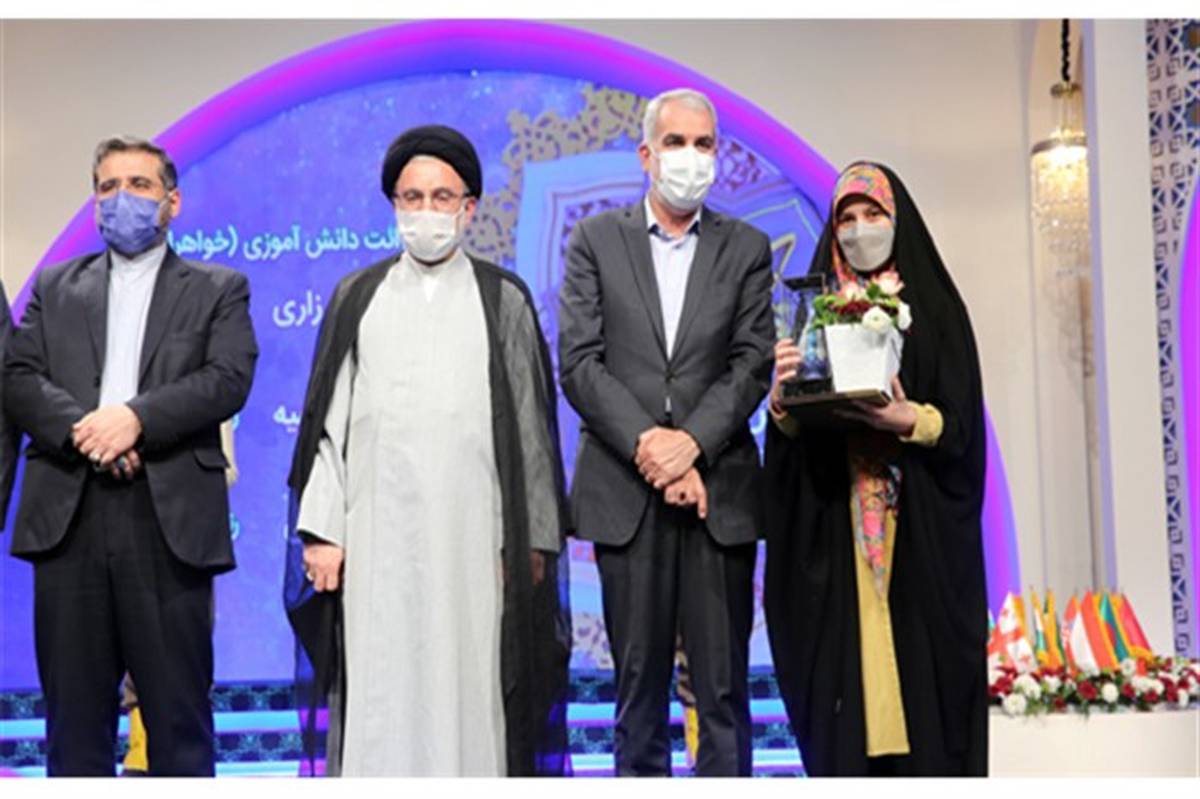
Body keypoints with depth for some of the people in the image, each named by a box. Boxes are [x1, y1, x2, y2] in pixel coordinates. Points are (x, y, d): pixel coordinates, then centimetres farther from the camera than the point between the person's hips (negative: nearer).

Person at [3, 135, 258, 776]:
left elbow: (229, 380, -4)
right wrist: (83, 430, -12)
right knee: (74, 711, 7)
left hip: (170, 519, -2)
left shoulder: (218, 289, 11)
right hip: (68, 515, 3)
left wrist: (136, 418, -17)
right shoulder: (55, 286, 18)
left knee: (178, 711, 1)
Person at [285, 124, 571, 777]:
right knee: (378, 696, 0)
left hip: (471, 537, -1)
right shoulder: (357, 297, 13)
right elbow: (329, 422, 10)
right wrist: (321, 529, 1)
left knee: (467, 691, -1)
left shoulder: (503, 300, 9)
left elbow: (530, 424, 6)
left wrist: (534, 539, 0)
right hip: (376, 534, 1)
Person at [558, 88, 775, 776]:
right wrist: (646, 445, -12)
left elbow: (753, 364, 1)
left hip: (719, 490, 0)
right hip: (626, 491, 0)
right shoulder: (595, 240, 7)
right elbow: (579, 363, -1)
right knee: (639, 686, 7)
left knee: (723, 688, 3)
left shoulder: (747, 248, 10)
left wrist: (690, 442, -13)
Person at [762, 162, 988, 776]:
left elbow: (963, 423, -2)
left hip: (921, 527, -1)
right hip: (832, 528, 2)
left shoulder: (936, 307, 6)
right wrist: (783, 392, -15)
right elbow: (790, 428, 6)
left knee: (921, 673, -3)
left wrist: (910, 420, -20)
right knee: (842, 673, -1)